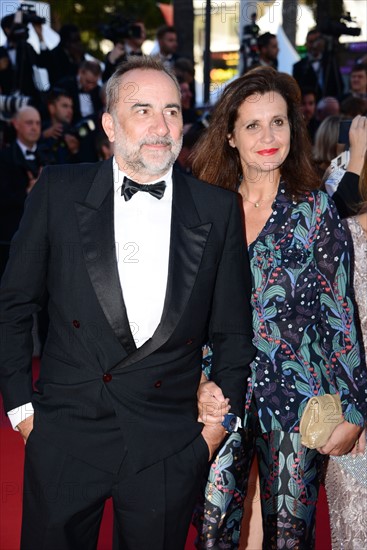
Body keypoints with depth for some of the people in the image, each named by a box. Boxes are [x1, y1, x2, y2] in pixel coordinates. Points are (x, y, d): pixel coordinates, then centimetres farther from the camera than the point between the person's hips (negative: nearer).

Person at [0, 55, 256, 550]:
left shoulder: (218, 209, 0)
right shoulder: (59, 190, -2)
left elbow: (233, 330, 7)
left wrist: (221, 421, 4)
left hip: (171, 449, 1)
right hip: (65, 439, 0)